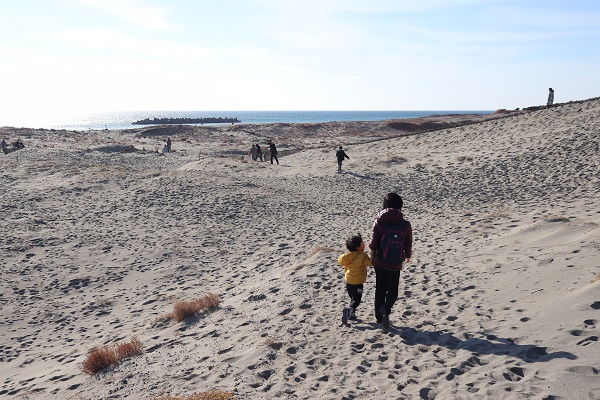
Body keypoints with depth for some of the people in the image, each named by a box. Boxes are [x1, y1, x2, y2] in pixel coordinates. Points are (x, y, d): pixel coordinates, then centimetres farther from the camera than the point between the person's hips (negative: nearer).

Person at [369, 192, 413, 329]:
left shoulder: (378, 222, -12)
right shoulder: (405, 225, -12)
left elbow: (373, 244, -15)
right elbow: (408, 245, -3)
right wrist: (408, 256, 19)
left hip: (378, 262, 1)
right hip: (395, 264, -1)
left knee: (380, 289, 19)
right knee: (392, 291, 13)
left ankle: (379, 316, 26)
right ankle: (386, 309, -16)